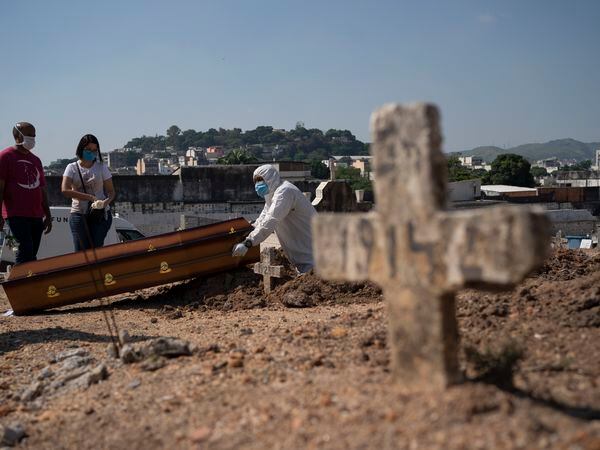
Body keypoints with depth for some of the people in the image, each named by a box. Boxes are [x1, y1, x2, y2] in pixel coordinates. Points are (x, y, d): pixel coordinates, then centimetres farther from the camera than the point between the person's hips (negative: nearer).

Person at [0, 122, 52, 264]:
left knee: (32, 253, 5)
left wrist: (48, 215, 18)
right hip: (16, 215, -6)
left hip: (36, 216, 6)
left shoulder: (36, 160, 18)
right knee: (26, 250, -16)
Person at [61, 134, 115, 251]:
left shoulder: (101, 167, 7)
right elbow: (65, 190, -11)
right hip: (78, 215, 0)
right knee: (81, 252, -3)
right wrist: (90, 197, -20)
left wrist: (106, 201, -19)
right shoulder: (72, 168, 4)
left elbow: (111, 191, 6)